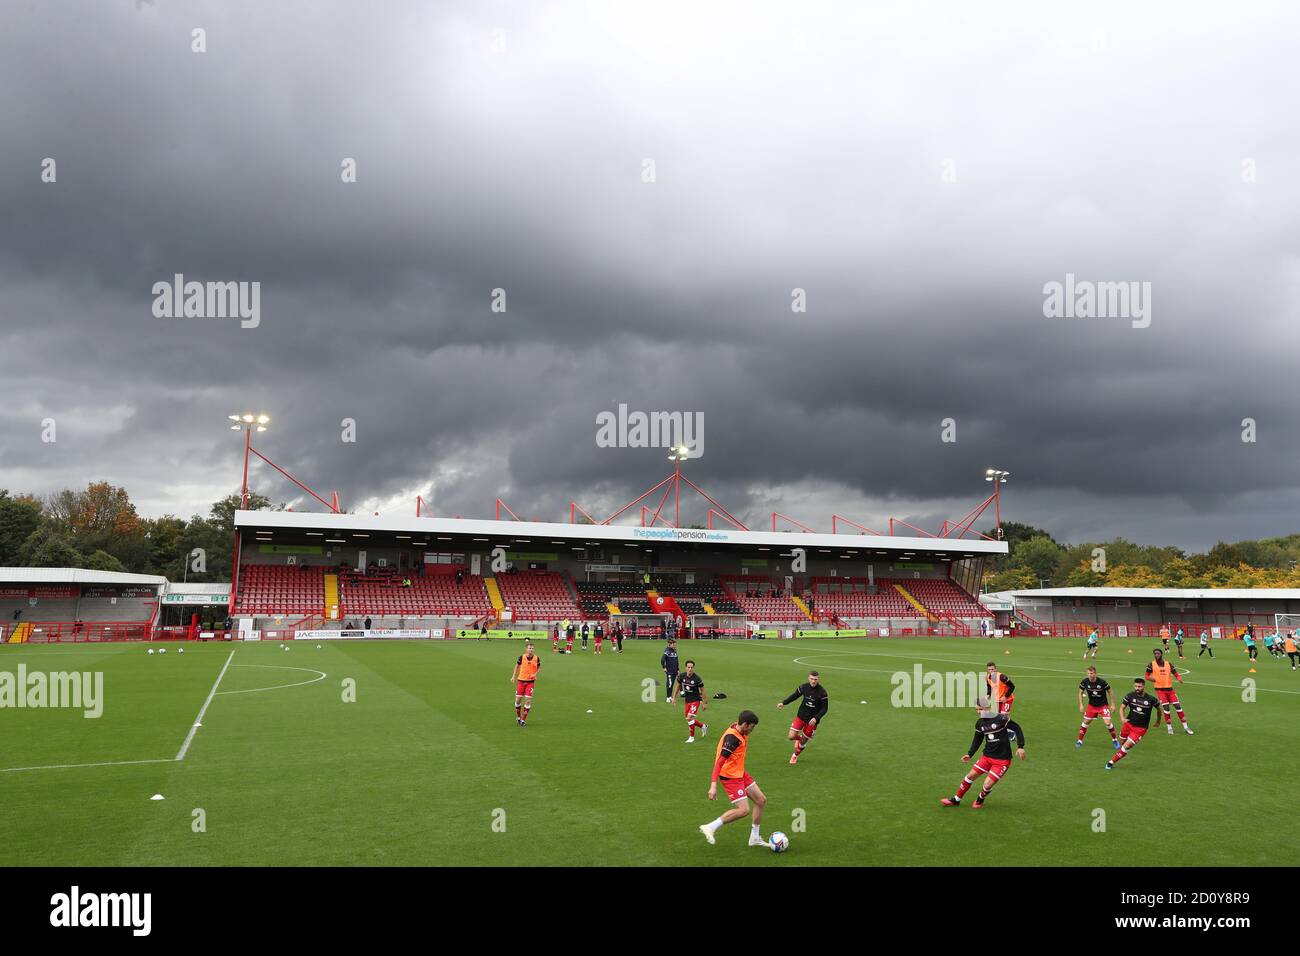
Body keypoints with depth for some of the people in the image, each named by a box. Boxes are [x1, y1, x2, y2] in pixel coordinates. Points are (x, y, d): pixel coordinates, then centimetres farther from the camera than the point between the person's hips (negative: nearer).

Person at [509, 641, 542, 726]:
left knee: (528, 700, -8)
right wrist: (513, 676, 4)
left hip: (531, 681, 0)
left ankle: (523, 719, 5)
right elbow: (517, 666, 8)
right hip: (521, 680, 0)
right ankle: (518, 717, 26)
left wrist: (535, 674, -9)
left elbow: (539, 667, 10)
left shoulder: (537, 658, -7)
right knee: (518, 700, 2)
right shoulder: (522, 657, -8)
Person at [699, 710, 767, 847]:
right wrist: (713, 786, -31)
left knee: (761, 800, 11)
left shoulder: (741, 733, 2)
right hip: (730, 777, -10)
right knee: (743, 810, -16)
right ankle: (710, 827, -7)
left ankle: (754, 838, 23)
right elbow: (719, 762, -28)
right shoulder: (732, 738, -26)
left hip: (740, 773, 10)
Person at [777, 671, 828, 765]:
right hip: (800, 717, 2)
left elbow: (824, 708, -11)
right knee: (791, 737, -9)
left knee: (803, 741, 8)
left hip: (812, 721, -2)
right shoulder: (803, 687, -8)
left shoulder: (822, 693, -17)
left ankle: (795, 756, 38)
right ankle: (799, 738, 29)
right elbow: (795, 695, 9)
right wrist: (783, 703, -1)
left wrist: (816, 718, -24)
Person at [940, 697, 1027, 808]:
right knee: (970, 776, 5)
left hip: (1002, 760, -6)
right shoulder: (980, 723, 2)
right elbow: (977, 739, 15)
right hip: (987, 756, 6)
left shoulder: (1001, 719, -18)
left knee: (988, 784, -10)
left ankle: (980, 801, 22)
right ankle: (956, 800, 21)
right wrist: (970, 754, 9)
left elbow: (1017, 728, -10)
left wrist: (1020, 747, -17)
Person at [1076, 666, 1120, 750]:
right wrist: (1081, 705, -5)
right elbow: (1080, 693, 0)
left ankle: (1115, 740, 10)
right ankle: (1079, 741, 17)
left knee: (1107, 723, -14)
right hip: (1091, 705, 3)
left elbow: (1110, 691, -7)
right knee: (1085, 722, 3)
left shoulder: (1102, 682, -23)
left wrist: (1112, 704, -6)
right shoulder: (1084, 682, -16)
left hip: (1103, 705, -3)